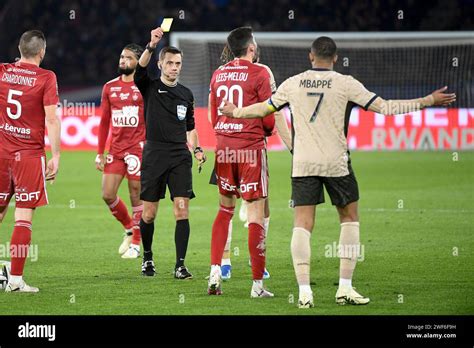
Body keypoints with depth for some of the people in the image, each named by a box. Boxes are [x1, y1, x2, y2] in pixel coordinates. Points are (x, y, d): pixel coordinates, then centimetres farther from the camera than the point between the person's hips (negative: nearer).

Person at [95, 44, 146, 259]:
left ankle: (136, 244, 10)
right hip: (115, 150, 5)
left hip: (138, 148, -5)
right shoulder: (110, 88, 12)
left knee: (136, 196, -1)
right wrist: (100, 153, 12)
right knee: (108, 195, -1)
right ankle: (129, 229, 23)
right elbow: (104, 122, 16)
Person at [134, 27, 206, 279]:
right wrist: (151, 46, -33)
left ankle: (180, 265, -8)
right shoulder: (150, 88, 3)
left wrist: (196, 149, 7)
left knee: (182, 211, -9)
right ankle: (147, 256, 26)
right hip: (153, 156, -2)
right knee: (149, 214, 3)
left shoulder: (186, 94, 13)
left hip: (180, 157, 2)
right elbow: (140, 69, -18)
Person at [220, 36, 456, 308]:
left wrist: (235, 112, 37)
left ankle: (304, 291, -9)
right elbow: (384, 107, -4)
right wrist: (428, 101, 2)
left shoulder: (293, 84, 5)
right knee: (350, 218, 13)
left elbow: (263, 109, 17)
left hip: (303, 163, 2)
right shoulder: (345, 84, -4)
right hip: (336, 163, -2)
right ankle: (345, 288, 6)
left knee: (303, 224, 1)